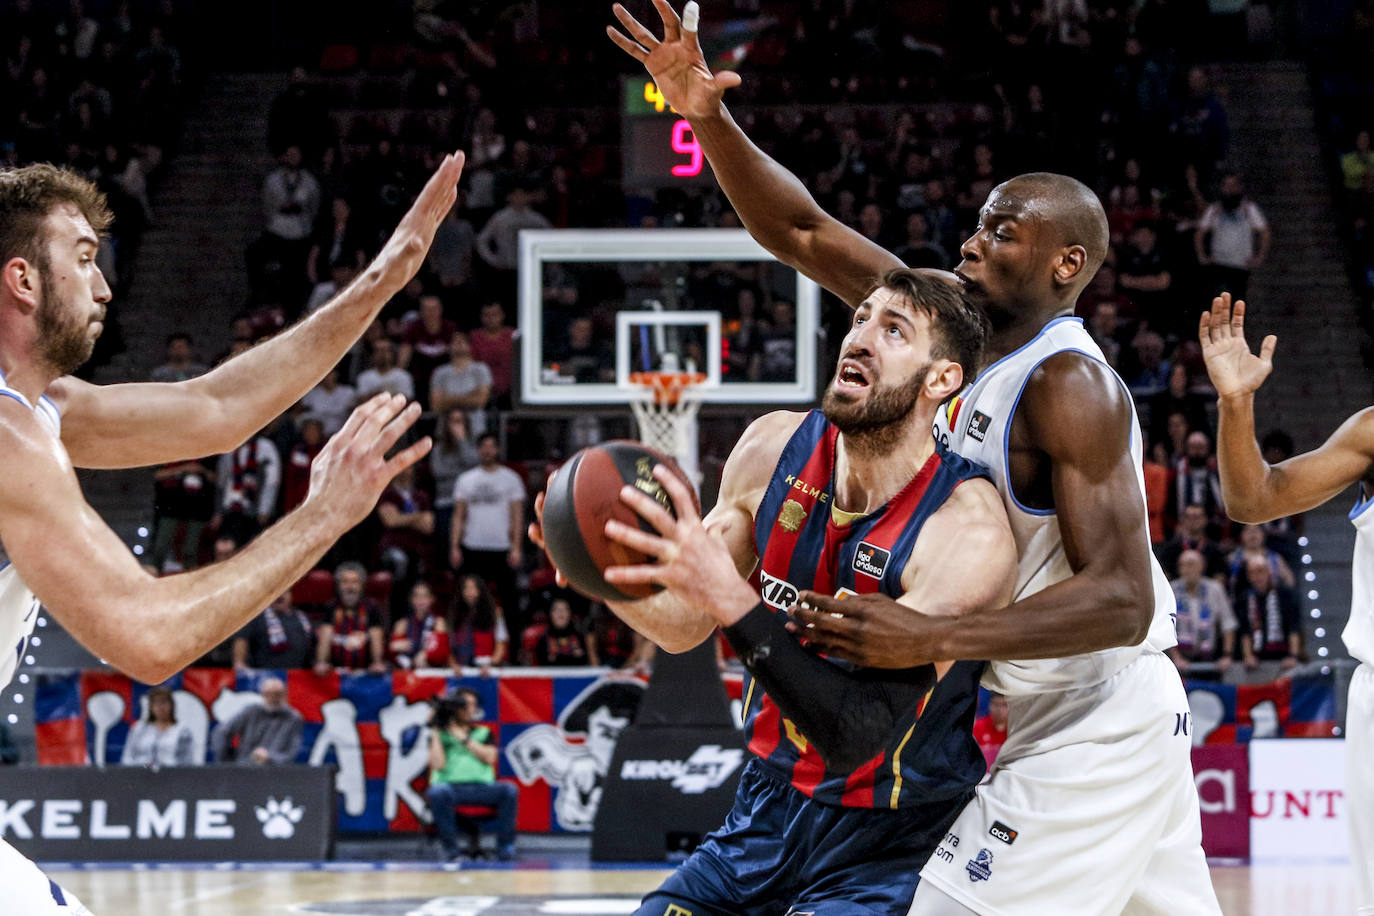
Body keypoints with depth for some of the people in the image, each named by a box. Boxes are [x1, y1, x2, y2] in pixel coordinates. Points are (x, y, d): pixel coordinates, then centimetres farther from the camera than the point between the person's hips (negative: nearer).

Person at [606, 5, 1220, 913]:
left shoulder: (1070, 385, -21)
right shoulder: (960, 333, 5)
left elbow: (1121, 600, -29)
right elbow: (803, 233, 7)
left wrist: (932, 638, -37)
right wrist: (709, 121, -7)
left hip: (1095, 730, -10)